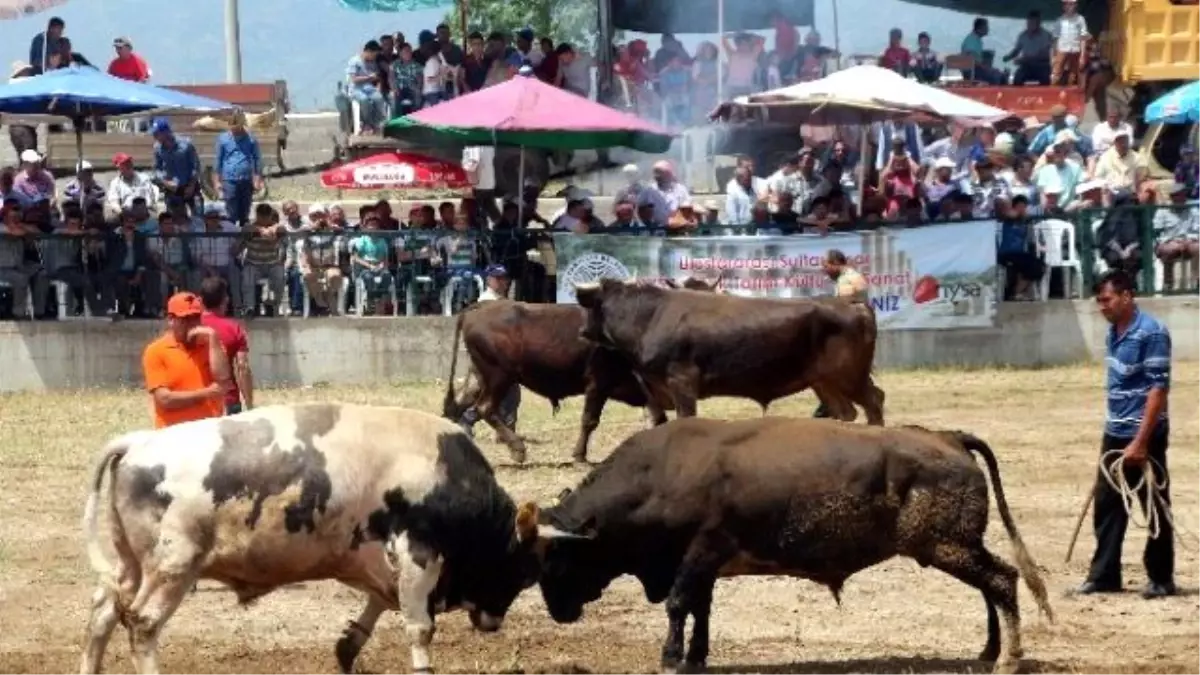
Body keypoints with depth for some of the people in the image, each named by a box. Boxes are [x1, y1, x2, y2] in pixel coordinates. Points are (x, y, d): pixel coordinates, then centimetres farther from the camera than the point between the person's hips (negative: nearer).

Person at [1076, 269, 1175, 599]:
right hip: (1115, 434, 8)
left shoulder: (1151, 333, -17)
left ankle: (1162, 579, 12)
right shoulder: (1113, 332, 8)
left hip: (1143, 435, -8)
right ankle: (1104, 575, 17)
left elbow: (1158, 388, -19)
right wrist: (1112, 430, 17)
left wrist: (1141, 441, -23)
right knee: (1107, 504, 10)